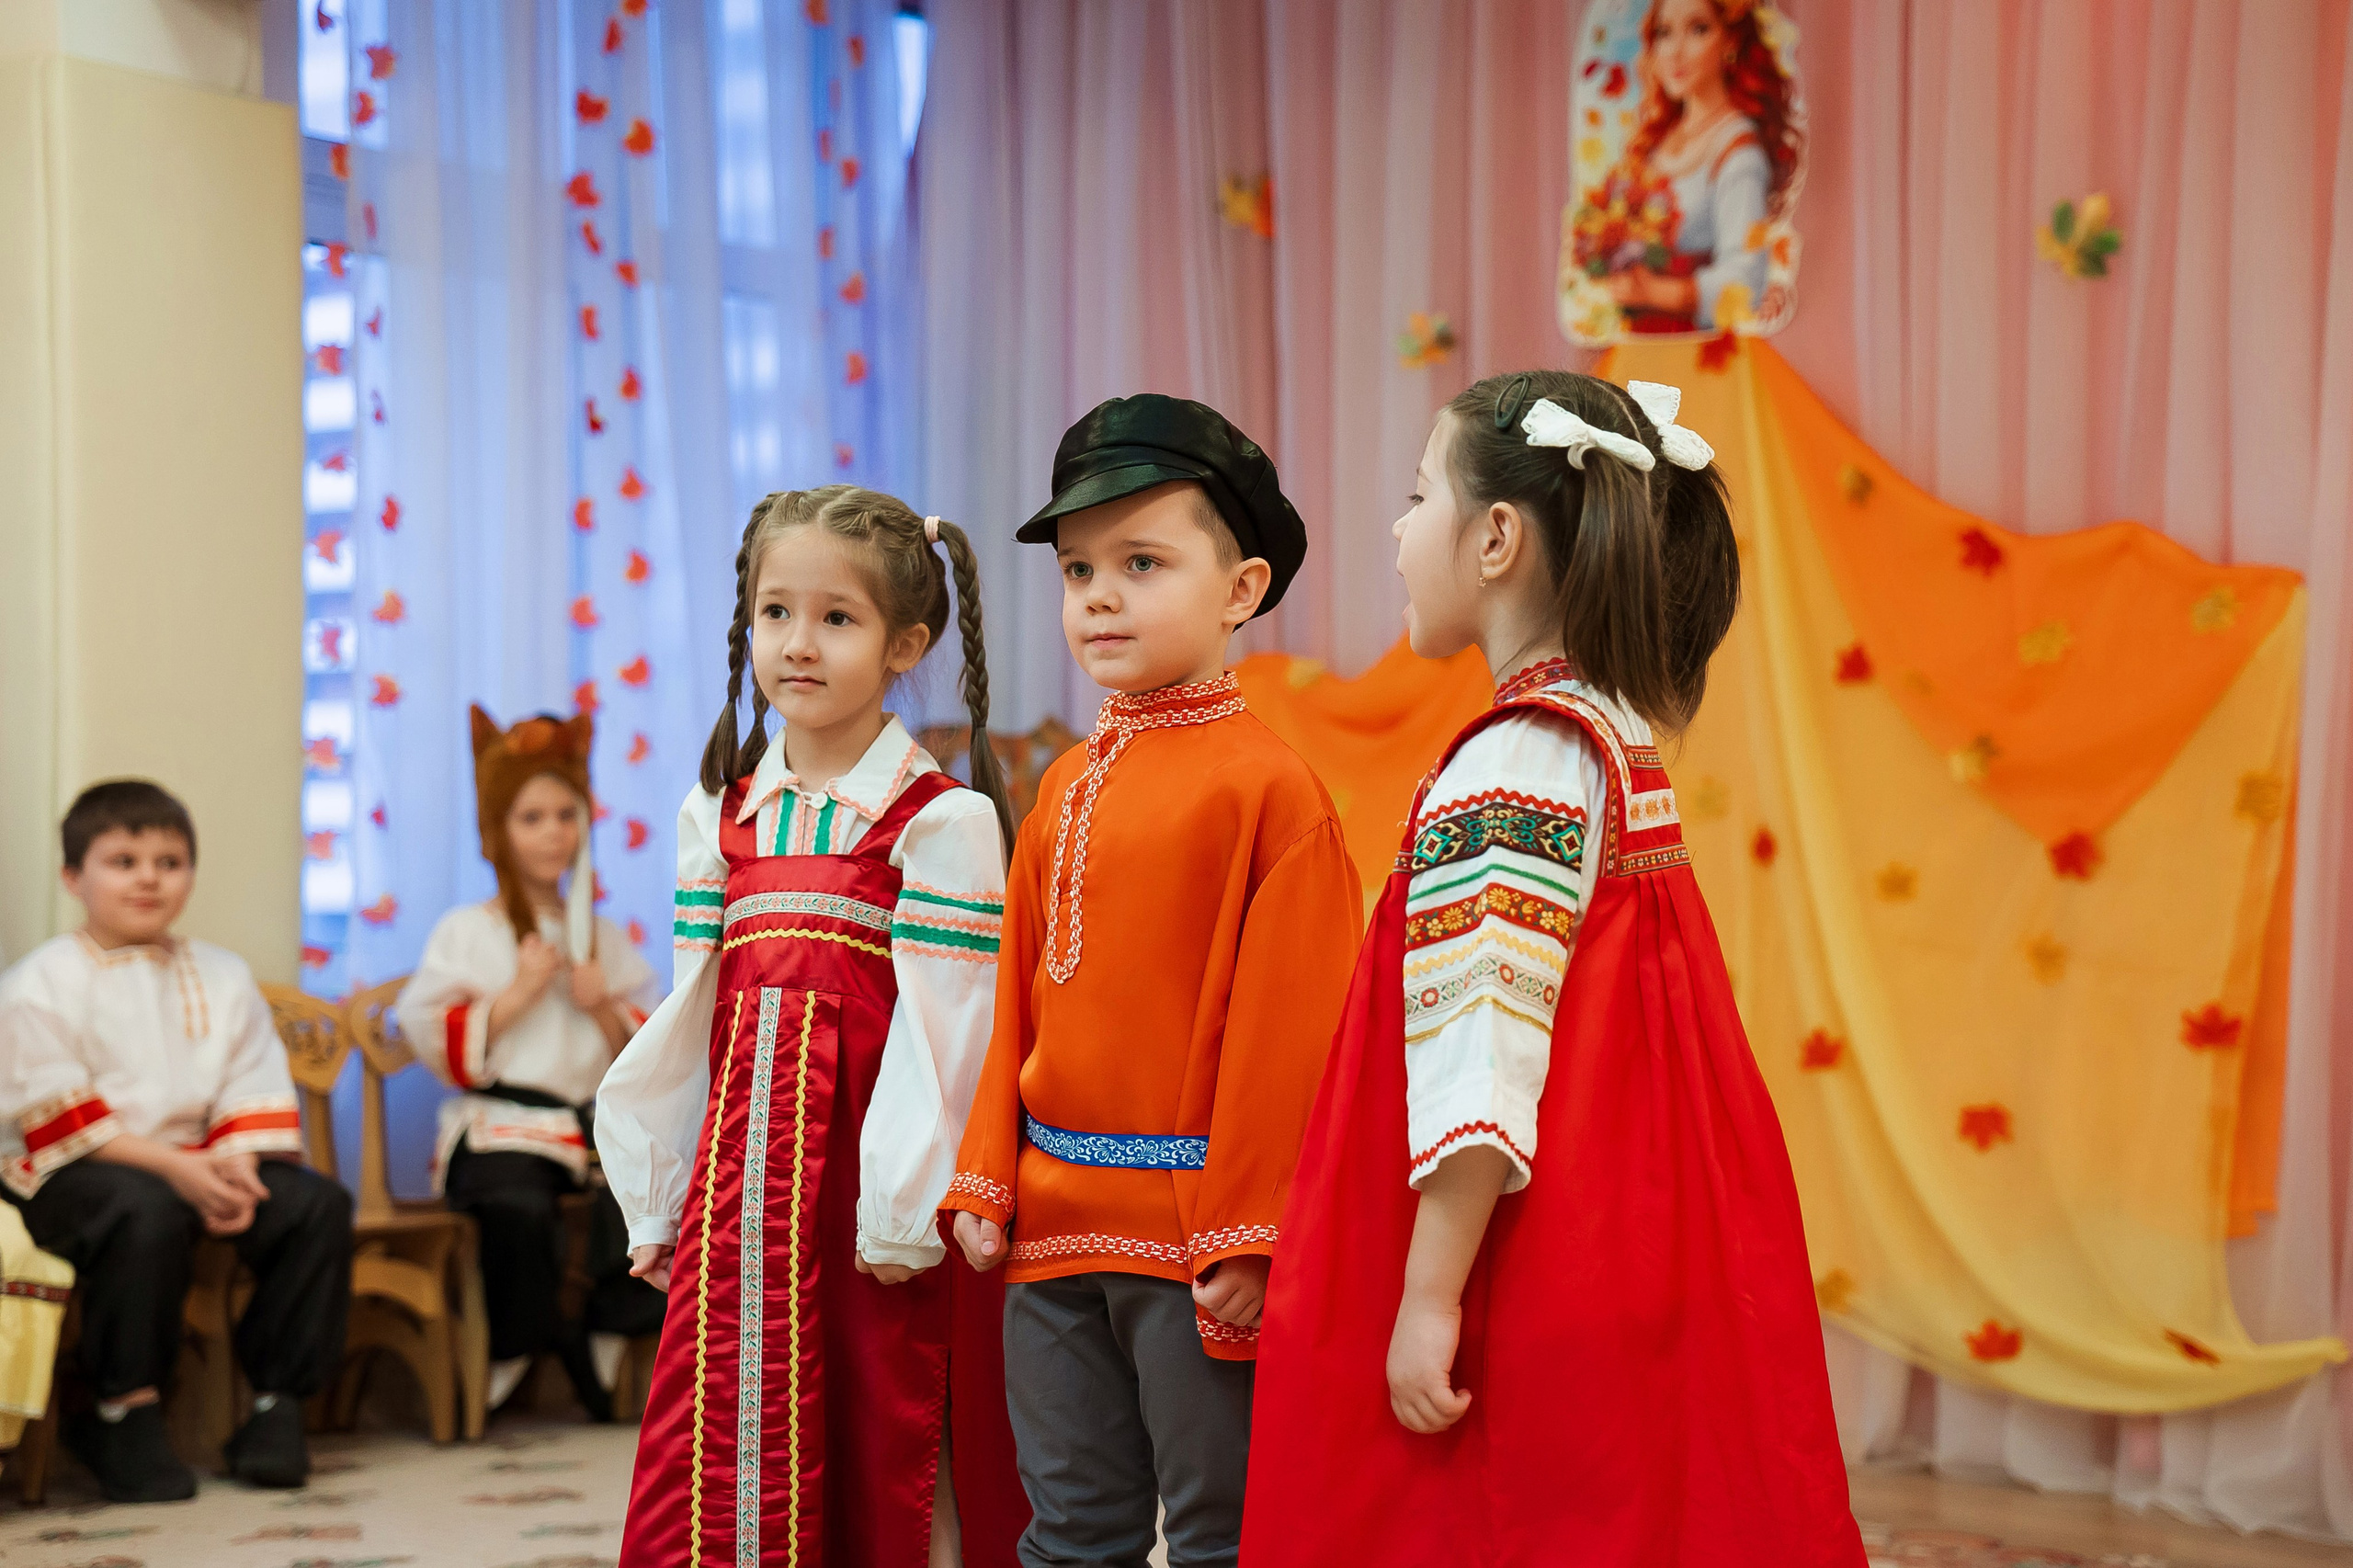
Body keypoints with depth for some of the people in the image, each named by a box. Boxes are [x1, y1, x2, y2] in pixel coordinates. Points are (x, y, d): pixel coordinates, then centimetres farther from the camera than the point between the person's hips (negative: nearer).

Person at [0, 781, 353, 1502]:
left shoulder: (221, 977, 13)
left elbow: (254, 1089, 7)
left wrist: (234, 1169, -16)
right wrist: (173, 1167, -23)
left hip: (196, 1162, 6)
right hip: (71, 1172, -5)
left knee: (317, 1204, -16)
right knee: (147, 1213, -39)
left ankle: (277, 1404, -9)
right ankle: (125, 1411, -25)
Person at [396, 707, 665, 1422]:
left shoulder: (603, 936, 19)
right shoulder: (466, 933, 7)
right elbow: (435, 1042, -4)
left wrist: (603, 1007, -2)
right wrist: (519, 993, -9)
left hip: (594, 1121, 4)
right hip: (497, 1126, -4)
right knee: (519, 1206, -37)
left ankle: (607, 1335, -6)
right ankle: (514, 1350, -9)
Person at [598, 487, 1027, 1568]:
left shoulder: (941, 822, -6)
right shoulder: (720, 814, 10)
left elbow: (941, 1029, -9)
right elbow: (693, 1015, 13)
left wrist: (902, 1213, -12)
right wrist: (656, 1199, 12)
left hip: (869, 1186, -5)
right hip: (740, 1173, 5)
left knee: (882, 1477, 1)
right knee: (714, 1471, 5)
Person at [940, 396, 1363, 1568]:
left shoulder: (1267, 785, -10)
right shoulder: (1065, 788, 11)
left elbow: (1286, 1029, -13)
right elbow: (1018, 1003, 14)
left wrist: (1249, 1236, -14)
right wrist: (986, 1183, 8)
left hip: (1193, 1232, -7)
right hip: (1055, 1231, 7)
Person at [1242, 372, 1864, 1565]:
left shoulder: (1510, 768, -16)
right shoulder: (1621, 741, 13)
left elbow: (1480, 1059, -22)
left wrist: (1428, 1298, -20)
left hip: (1532, 1291, -9)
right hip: (1647, 1266, 9)